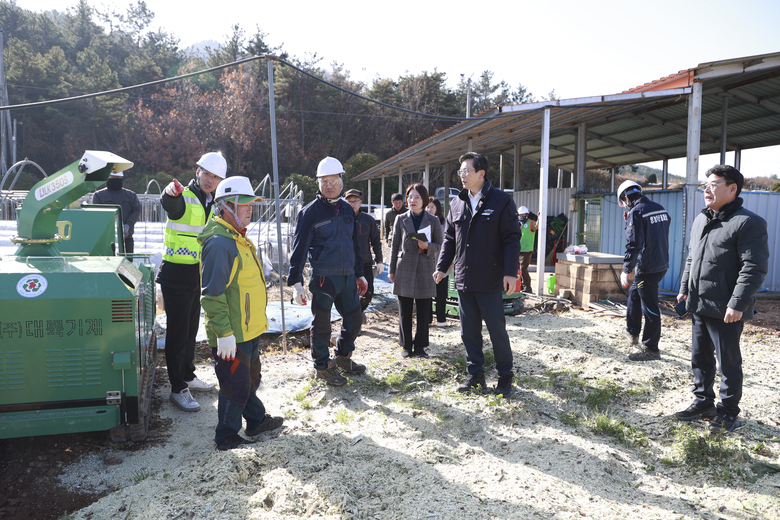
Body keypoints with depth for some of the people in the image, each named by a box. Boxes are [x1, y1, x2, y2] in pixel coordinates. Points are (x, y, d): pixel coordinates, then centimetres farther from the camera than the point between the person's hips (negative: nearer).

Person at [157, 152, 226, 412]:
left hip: (197, 276, 8)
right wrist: (171, 193, -61)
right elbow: (170, 204, -39)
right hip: (176, 275, -8)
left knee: (191, 329, 18)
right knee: (178, 331, -1)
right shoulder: (183, 199, -14)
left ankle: (188, 376, 33)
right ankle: (178, 389, 9)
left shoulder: (213, 204, 10)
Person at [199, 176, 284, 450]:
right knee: (236, 386, 4)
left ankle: (257, 421, 41)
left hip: (249, 329, 10)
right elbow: (212, 294, -25)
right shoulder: (219, 243, -22)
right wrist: (224, 333, -26)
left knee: (251, 378, 24)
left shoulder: (239, 239, 12)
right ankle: (226, 438, 21)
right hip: (231, 335, -10)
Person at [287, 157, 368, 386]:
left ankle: (343, 358, 35)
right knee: (322, 324, 4)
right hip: (323, 278, -6)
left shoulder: (347, 210, 13)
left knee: (354, 319, 13)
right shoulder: (310, 212, -5)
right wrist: (296, 282, -13)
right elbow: (299, 248, -7)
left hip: (347, 277, 6)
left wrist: (359, 273, 22)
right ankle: (322, 367, 22)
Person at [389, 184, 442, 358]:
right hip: (405, 268, 0)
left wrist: (428, 246, -14)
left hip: (425, 269, 0)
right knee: (404, 312, 3)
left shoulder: (433, 221, 5)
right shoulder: (401, 219, 7)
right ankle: (406, 346, 16)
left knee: (424, 312, 3)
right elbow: (395, 246, 9)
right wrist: (391, 270, 6)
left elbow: (439, 244, 8)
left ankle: (420, 346, 16)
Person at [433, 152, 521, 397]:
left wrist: (510, 272, -15)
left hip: (490, 281, -5)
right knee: (469, 331, 11)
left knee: (497, 330, 3)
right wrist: (442, 266, 10)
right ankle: (475, 374, 24)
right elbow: (449, 238, 17)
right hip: (463, 279, 6)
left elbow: (512, 239, -8)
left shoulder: (501, 201, -5)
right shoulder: (457, 203, 11)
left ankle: (505, 376, 18)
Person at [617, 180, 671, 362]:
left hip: (647, 268, -9)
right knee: (634, 294, 25)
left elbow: (633, 244, -21)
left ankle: (651, 349, 3)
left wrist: (626, 270, -18)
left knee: (649, 307, -4)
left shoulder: (636, 212, -15)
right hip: (662, 263, 9)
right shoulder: (660, 209, 11)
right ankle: (632, 331, 39)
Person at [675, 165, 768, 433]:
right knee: (700, 357, 17)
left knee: (728, 361, 5)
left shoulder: (748, 223, -13)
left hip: (725, 310, -8)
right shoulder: (700, 220, 13)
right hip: (698, 306, 8)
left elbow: (754, 268, -18)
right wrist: (685, 288, 20)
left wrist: (737, 304, -22)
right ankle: (703, 401, 32)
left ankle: (728, 412, 19)